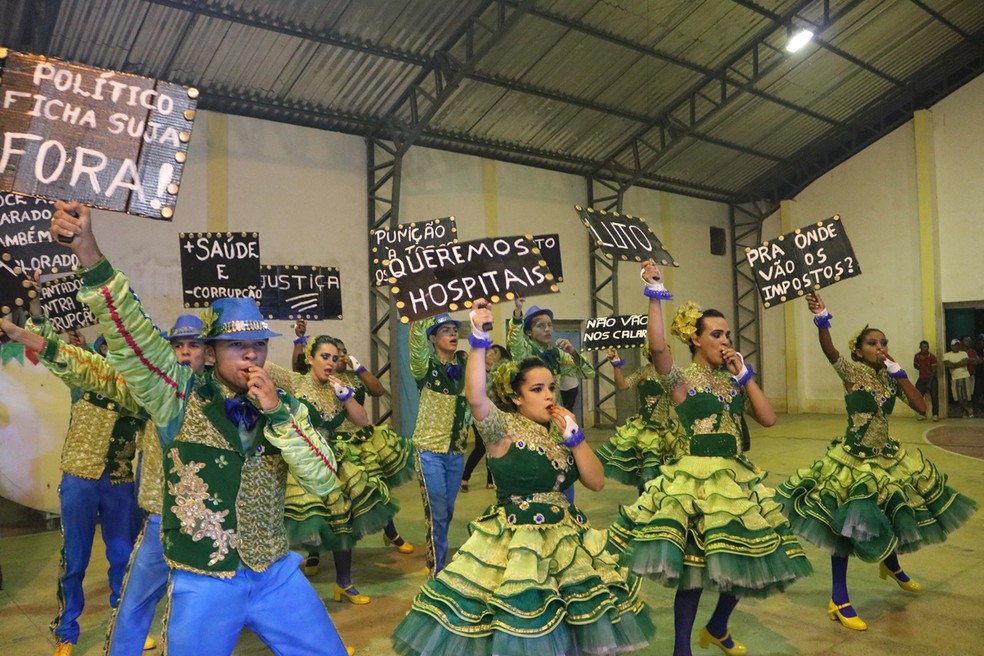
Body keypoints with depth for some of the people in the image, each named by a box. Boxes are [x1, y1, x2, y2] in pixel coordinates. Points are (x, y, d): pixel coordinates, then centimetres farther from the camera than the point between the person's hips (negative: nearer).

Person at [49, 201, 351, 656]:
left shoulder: (286, 405, -1)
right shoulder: (181, 398, -7)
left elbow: (324, 482, -9)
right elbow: (131, 334, -20)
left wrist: (276, 414, -18)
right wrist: (89, 255, -32)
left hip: (276, 575, 3)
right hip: (203, 583, -2)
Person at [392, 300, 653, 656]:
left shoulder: (559, 430, 6)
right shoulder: (503, 428, -10)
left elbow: (596, 482, 1)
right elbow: (475, 397, -32)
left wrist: (574, 435, -8)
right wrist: (479, 341, -38)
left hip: (565, 537, 6)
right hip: (514, 542, -6)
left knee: (572, 622, 13)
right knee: (516, 621, -4)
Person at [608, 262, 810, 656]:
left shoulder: (734, 381, 9)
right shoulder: (682, 380, -8)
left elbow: (768, 419, -1)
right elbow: (657, 346, -29)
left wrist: (744, 374, -3)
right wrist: (655, 293, -27)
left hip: (736, 476, 6)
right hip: (695, 479, -6)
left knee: (741, 558, 14)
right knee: (694, 565, 0)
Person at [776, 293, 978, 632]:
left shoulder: (890, 378, 2)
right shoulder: (853, 372, -13)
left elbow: (921, 406, -7)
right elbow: (828, 350, -32)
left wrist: (897, 371, -9)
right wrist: (821, 318, -48)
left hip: (887, 457, 6)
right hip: (854, 460, -6)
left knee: (893, 513, 22)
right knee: (847, 525, -3)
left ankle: (892, 566, 55)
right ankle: (839, 599, 8)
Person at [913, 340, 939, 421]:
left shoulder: (932, 357, -13)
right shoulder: (916, 356, -3)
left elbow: (934, 371, -13)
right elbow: (915, 366, 18)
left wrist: (929, 383, -18)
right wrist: (921, 369, -3)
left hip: (931, 379, -3)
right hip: (921, 379, 4)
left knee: (934, 397, -8)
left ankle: (935, 414, -2)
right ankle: (922, 414, 11)